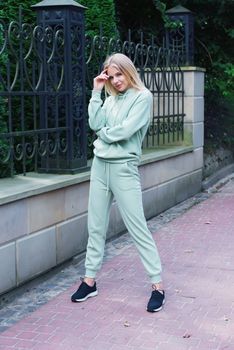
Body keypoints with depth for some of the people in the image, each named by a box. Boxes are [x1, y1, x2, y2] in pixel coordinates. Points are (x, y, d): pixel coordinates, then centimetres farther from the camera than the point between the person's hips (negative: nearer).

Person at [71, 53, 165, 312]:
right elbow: (95, 124, -2)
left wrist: (103, 134, 1)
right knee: (96, 227, 10)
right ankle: (89, 280, 20)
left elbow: (125, 130, -17)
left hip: (124, 168, -6)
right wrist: (96, 91, -1)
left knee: (137, 228, -4)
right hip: (100, 165, 7)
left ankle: (157, 284, 4)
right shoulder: (111, 99, 12)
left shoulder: (143, 96, -7)